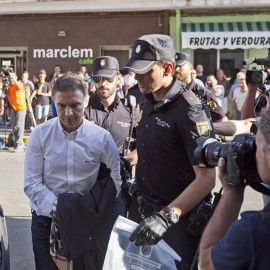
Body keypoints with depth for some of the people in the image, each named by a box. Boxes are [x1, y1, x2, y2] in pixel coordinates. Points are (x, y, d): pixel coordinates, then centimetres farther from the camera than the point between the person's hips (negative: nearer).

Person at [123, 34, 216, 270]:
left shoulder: (188, 110, -20)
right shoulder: (147, 103, 5)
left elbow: (206, 177, -25)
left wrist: (166, 216, -33)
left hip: (176, 219, -7)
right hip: (141, 209, 8)